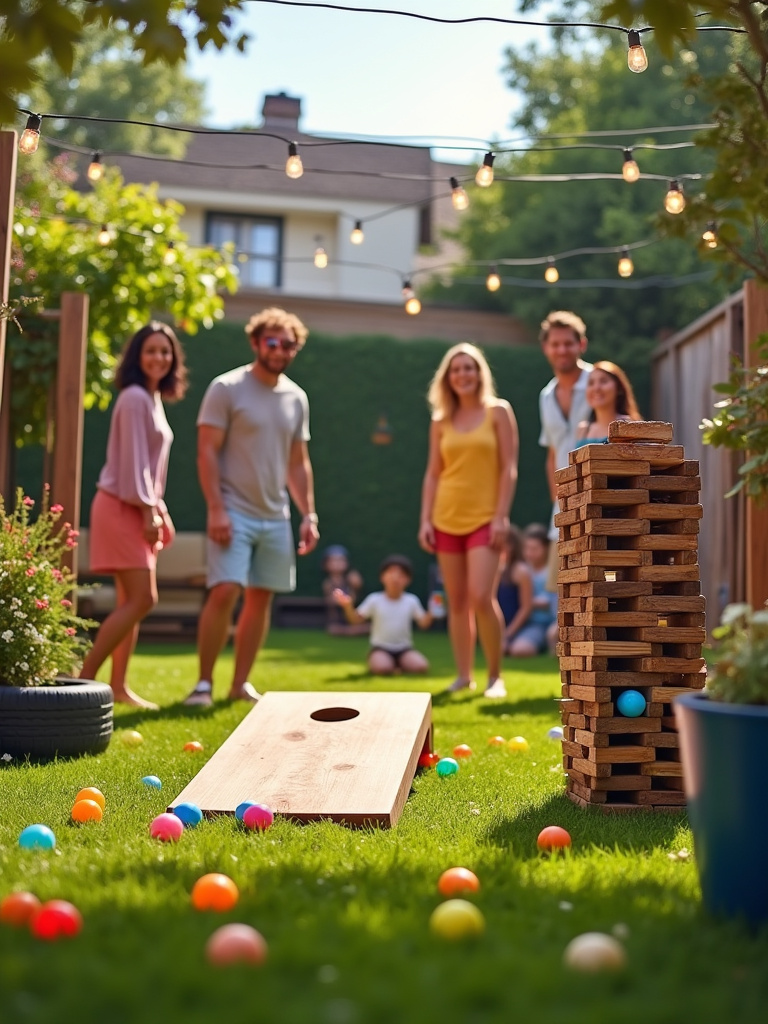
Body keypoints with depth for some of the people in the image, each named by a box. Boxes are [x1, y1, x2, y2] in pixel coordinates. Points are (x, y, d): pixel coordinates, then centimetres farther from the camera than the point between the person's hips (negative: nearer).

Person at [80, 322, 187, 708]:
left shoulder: (153, 398, 17)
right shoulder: (135, 397, -13)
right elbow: (133, 460, -17)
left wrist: (159, 509, 16)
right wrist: (148, 510, -18)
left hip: (137, 509, 10)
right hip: (121, 507, -10)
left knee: (133, 601, 9)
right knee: (141, 600, -13)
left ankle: (118, 686, 13)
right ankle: (84, 679, -9)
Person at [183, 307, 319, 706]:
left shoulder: (296, 397, 11)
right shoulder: (226, 388, -6)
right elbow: (207, 451, -10)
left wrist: (309, 514, 9)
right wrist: (216, 509, -18)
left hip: (276, 516, 6)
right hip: (233, 512, -6)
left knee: (261, 597, 7)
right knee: (224, 592, -14)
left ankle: (240, 684, 17)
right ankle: (204, 683, -2)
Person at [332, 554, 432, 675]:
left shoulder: (411, 601, 3)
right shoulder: (374, 600, -1)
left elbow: (423, 624, 4)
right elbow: (356, 620, -2)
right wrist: (348, 606, -20)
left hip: (404, 649, 2)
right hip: (380, 648, -2)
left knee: (421, 666, -26)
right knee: (381, 667, -35)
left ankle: (400, 665, 4)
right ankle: (372, 664, 1)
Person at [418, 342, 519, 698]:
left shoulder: (498, 411, 1)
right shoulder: (441, 421, 10)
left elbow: (509, 468, -4)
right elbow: (433, 473, 11)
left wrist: (502, 516, -12)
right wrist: (425, 519, 2)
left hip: (484, 519, -4)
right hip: (447, 520, 4)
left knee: (481, 598, -14)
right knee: (457, 601, 6)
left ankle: (496, 677, 0)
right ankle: (463, 675, 13)